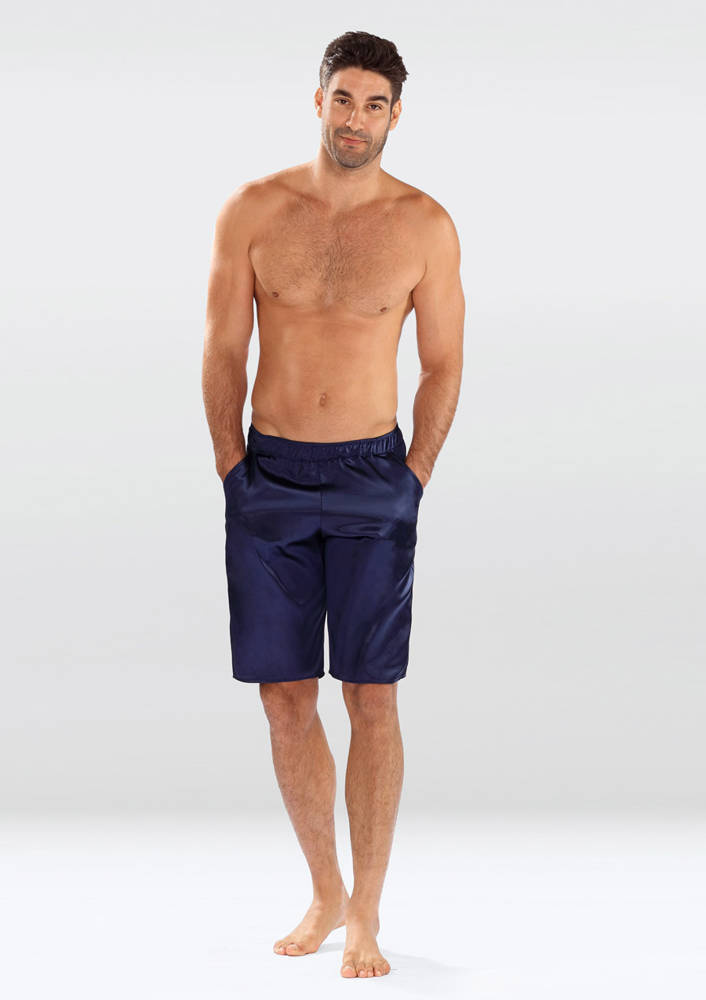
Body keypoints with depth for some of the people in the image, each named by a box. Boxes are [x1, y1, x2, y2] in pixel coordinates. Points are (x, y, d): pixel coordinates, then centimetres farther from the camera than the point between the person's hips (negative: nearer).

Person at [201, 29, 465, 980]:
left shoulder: (424, 225, -2)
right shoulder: (252, 211, 0)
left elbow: (443, 366, 5)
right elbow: (223, 352, 5)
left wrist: (412, 481, 1)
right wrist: (233, 470, 3)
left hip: (372, 479, -2)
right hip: (267, 475, 2)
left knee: (371, 697, -3)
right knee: (284, 696, 5)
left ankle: (366, 917, 6)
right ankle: (325, 892, 21)